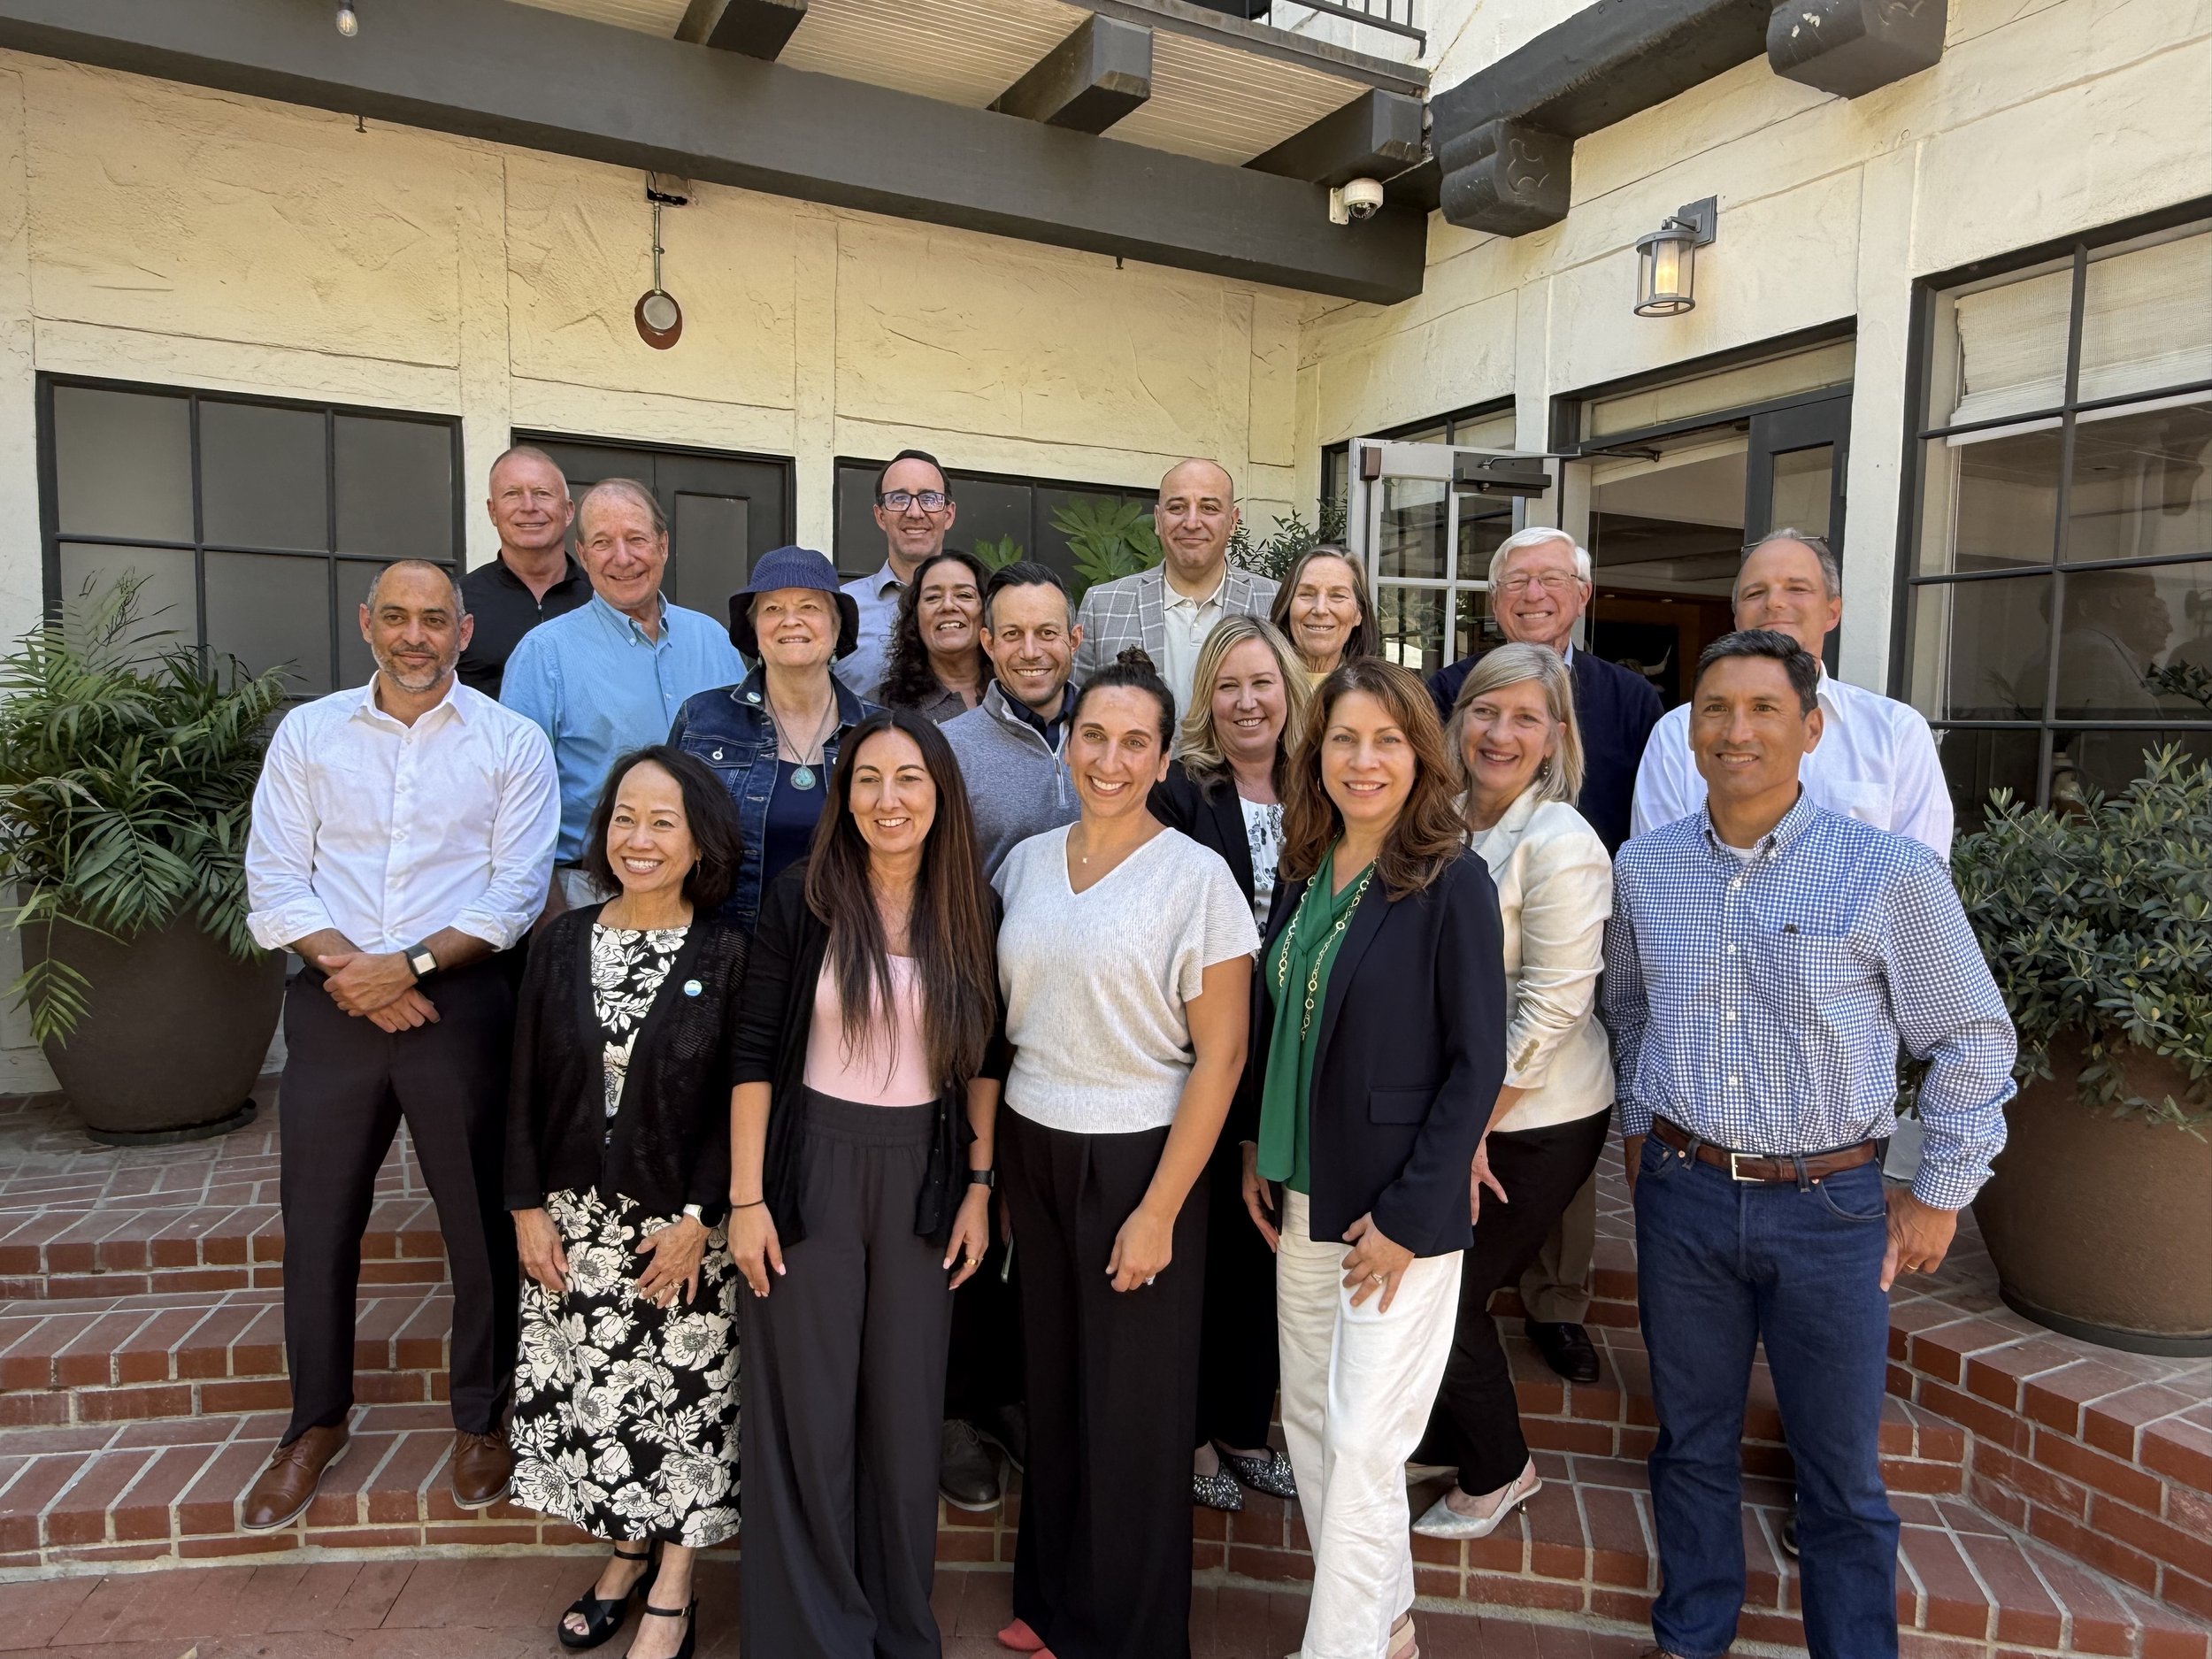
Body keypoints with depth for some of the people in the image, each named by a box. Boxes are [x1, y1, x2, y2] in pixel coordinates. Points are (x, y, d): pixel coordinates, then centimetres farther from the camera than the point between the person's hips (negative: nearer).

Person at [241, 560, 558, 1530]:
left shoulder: (511, 743, 2)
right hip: (333, 1004, 2)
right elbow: (275, 879, 3)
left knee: (480, 1220, 5)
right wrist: (345, 966, -11)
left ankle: (480, 1419, 24)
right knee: (317, 1218, 10)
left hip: (460, 1002, -2)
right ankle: (317, 1421, 30)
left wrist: (409, 965, -14)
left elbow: (515, 892, -5)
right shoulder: (307, 733, 8)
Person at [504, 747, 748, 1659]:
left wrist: (700, 1220, -12)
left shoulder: (726, 956, -9)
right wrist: (528, 1207, 0)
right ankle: (624, 1557, 35)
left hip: (682, 1224, -3)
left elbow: (738, 1102, -9)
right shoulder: (560, 942, 0)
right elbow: (525, 1088, 4)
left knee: (680, 1398, 6)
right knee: (588, 1392, 13)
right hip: (573, 1220, 3)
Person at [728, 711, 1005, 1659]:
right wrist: (745, 1196, -8)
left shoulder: (972, 910, 0)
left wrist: (979, 1187, 4)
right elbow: (755, 1052, -5)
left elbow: (982, 1057, 6)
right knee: (807, 1411, 8)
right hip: (811, 1166, -2)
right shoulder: (801, 898, -7)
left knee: (907, 1409, 13)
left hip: (921, 1176, 2)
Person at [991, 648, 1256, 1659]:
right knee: (1052, 1382, 17)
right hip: (1031, 1149, 5)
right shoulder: (1027, 862, 3)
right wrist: (993, 1160, 6)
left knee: (1131, 1404, 8)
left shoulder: (1195, 876, -12)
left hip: (1136, 1157, -4)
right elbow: (1005, 1015, 12)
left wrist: (1160, 1208, -15)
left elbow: (1220, 1055, -12)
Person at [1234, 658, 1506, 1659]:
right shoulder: (1302, 873, 5)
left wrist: (1408, 1216, -15)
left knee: (1361, 1446, -1)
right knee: (1307, 1423, 17)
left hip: (1402, 1209, -7)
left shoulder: (1452, 882, -14)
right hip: (1301, 1199, 7)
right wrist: (1256, 1150, 10)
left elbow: (1478, 1061, -14)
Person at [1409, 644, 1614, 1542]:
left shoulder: (1558, 844, -18)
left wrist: (1474, 1127, -15)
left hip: (1536, 1123, -6)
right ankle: (1446, 1440, 41)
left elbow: (1552, 1008, -19)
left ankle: (1498, 1473, 32)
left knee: (1449, 1292, 5)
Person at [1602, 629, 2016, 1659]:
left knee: (1841, 1469, 10)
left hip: (1830, 1208, -3)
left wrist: (1942, 1194, 0)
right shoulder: (1643, 867, 0)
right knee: (1692, 1440, 18)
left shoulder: (1891, 872, -11)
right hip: (1681, 1195, 3)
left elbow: (1972, 1039, -1)